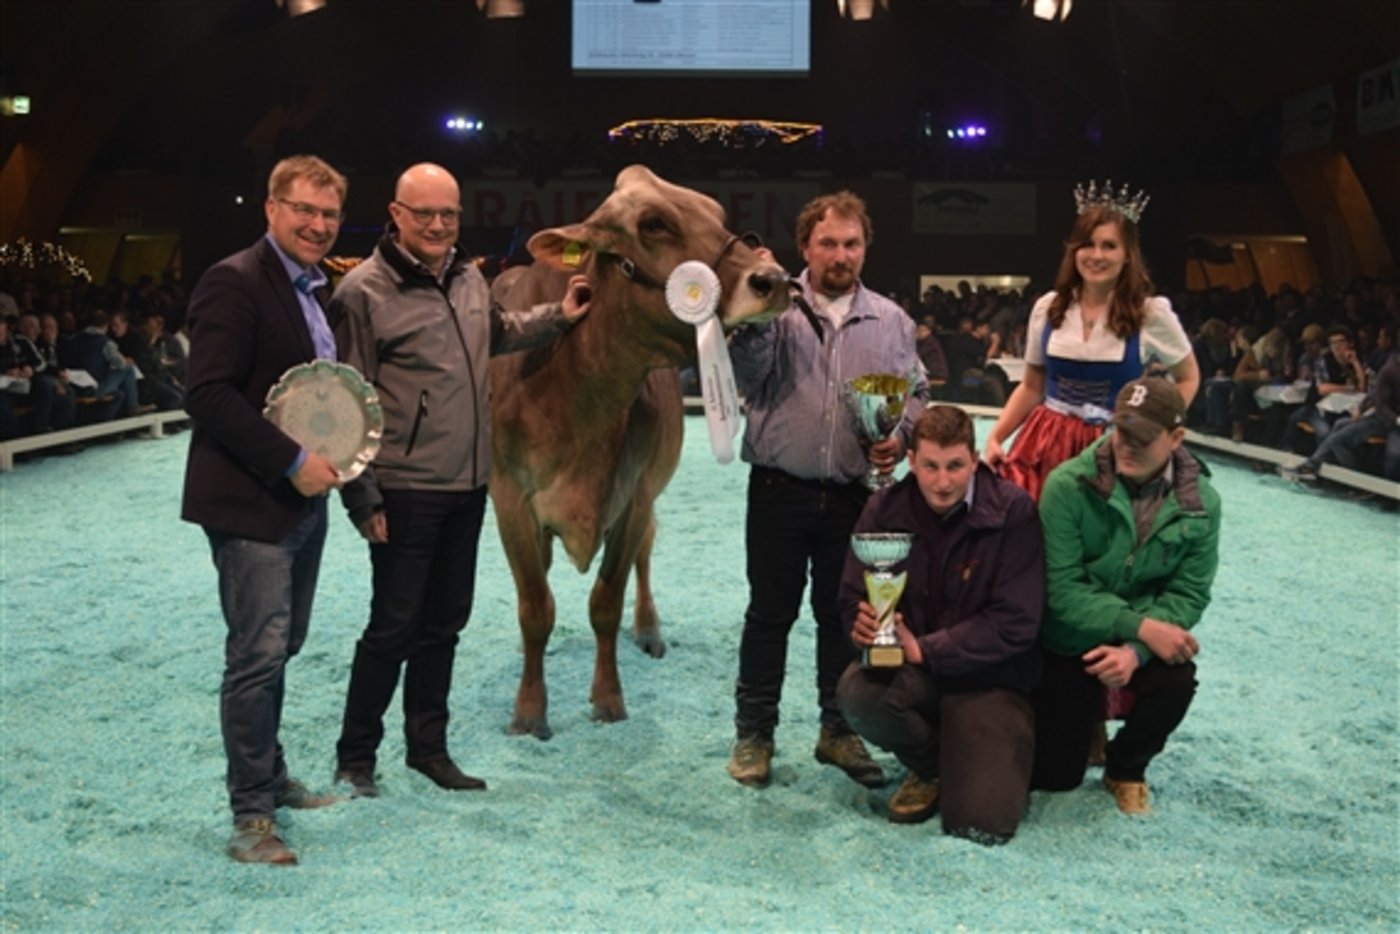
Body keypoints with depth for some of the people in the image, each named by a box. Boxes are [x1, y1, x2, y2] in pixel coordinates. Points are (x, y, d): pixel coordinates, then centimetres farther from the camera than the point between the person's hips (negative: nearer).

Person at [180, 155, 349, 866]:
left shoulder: (312, 291, 14)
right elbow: (208, 394, -21)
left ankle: (270, 779, 30)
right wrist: (292, 461, -22)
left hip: (301, 503, 9)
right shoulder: (234, 282, -14)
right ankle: (250, 815, 3)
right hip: (249, 505, -9)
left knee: (280, 648, 17)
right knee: (258, 655, -6)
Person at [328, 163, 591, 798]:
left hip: (467, 486, 7)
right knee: (394, 627, -1)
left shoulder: (468, 278, 8)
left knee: (444, 623, 15)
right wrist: (362, 497, -14)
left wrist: (558, 317, 19)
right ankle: (354, 756, 16)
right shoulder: (365, 291, -14)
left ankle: (428, 747, 28)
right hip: (405, 490, -7)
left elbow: (498, 333, 31)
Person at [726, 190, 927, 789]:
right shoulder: (776, 309, -2)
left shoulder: (890, 320, 7)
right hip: (779, 490, -2)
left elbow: (915, 393, 12)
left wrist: (899, 438, -5)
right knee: (770, 612, 6)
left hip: (853, 496, 2)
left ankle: (838, 731, 25)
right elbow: (748, 375, -15)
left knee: (842, 614, 12)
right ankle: (754, 733, 18)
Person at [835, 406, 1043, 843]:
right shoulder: (885, 509, -4)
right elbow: (853, 597, 1)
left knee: (981, 823, -20)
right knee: (857, 692, -32)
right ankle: (930, 768, 3)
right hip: (911, 670, 3)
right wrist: (863, 623, -25)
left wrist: (924, 650, -21)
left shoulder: (1013, 511, -13)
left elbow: (1016, 623, -16)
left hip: (989, 676, -3)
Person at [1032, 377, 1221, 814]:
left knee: (1176, 682, -32)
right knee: (1055, 775, -2)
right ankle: (1083, 711, 36)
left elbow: (1189, 594, -12)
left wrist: (1135, 649, -28)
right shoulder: (1069, 484, -21)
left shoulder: (1200, 503, -11)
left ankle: (1126, 768, 2)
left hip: (1142, 642, 2)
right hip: (1068, 641, -2)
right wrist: (1142, 626, -29)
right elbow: (1062, 589, -22)